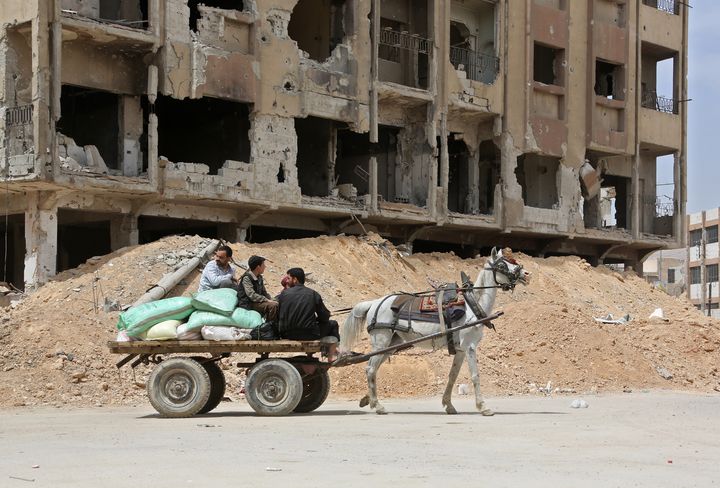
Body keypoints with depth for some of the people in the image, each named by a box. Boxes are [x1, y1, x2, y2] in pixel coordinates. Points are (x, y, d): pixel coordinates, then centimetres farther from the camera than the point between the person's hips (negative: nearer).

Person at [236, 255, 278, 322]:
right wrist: (267, 300, -26)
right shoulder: (246, 278, -13)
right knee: (273, 305, -27)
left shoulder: (259, 278, 14)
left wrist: (271, 300, 1)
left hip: (258, 301, 9)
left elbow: (264, 292, 21)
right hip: (248, 304, -9)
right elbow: (252, 295, -23)